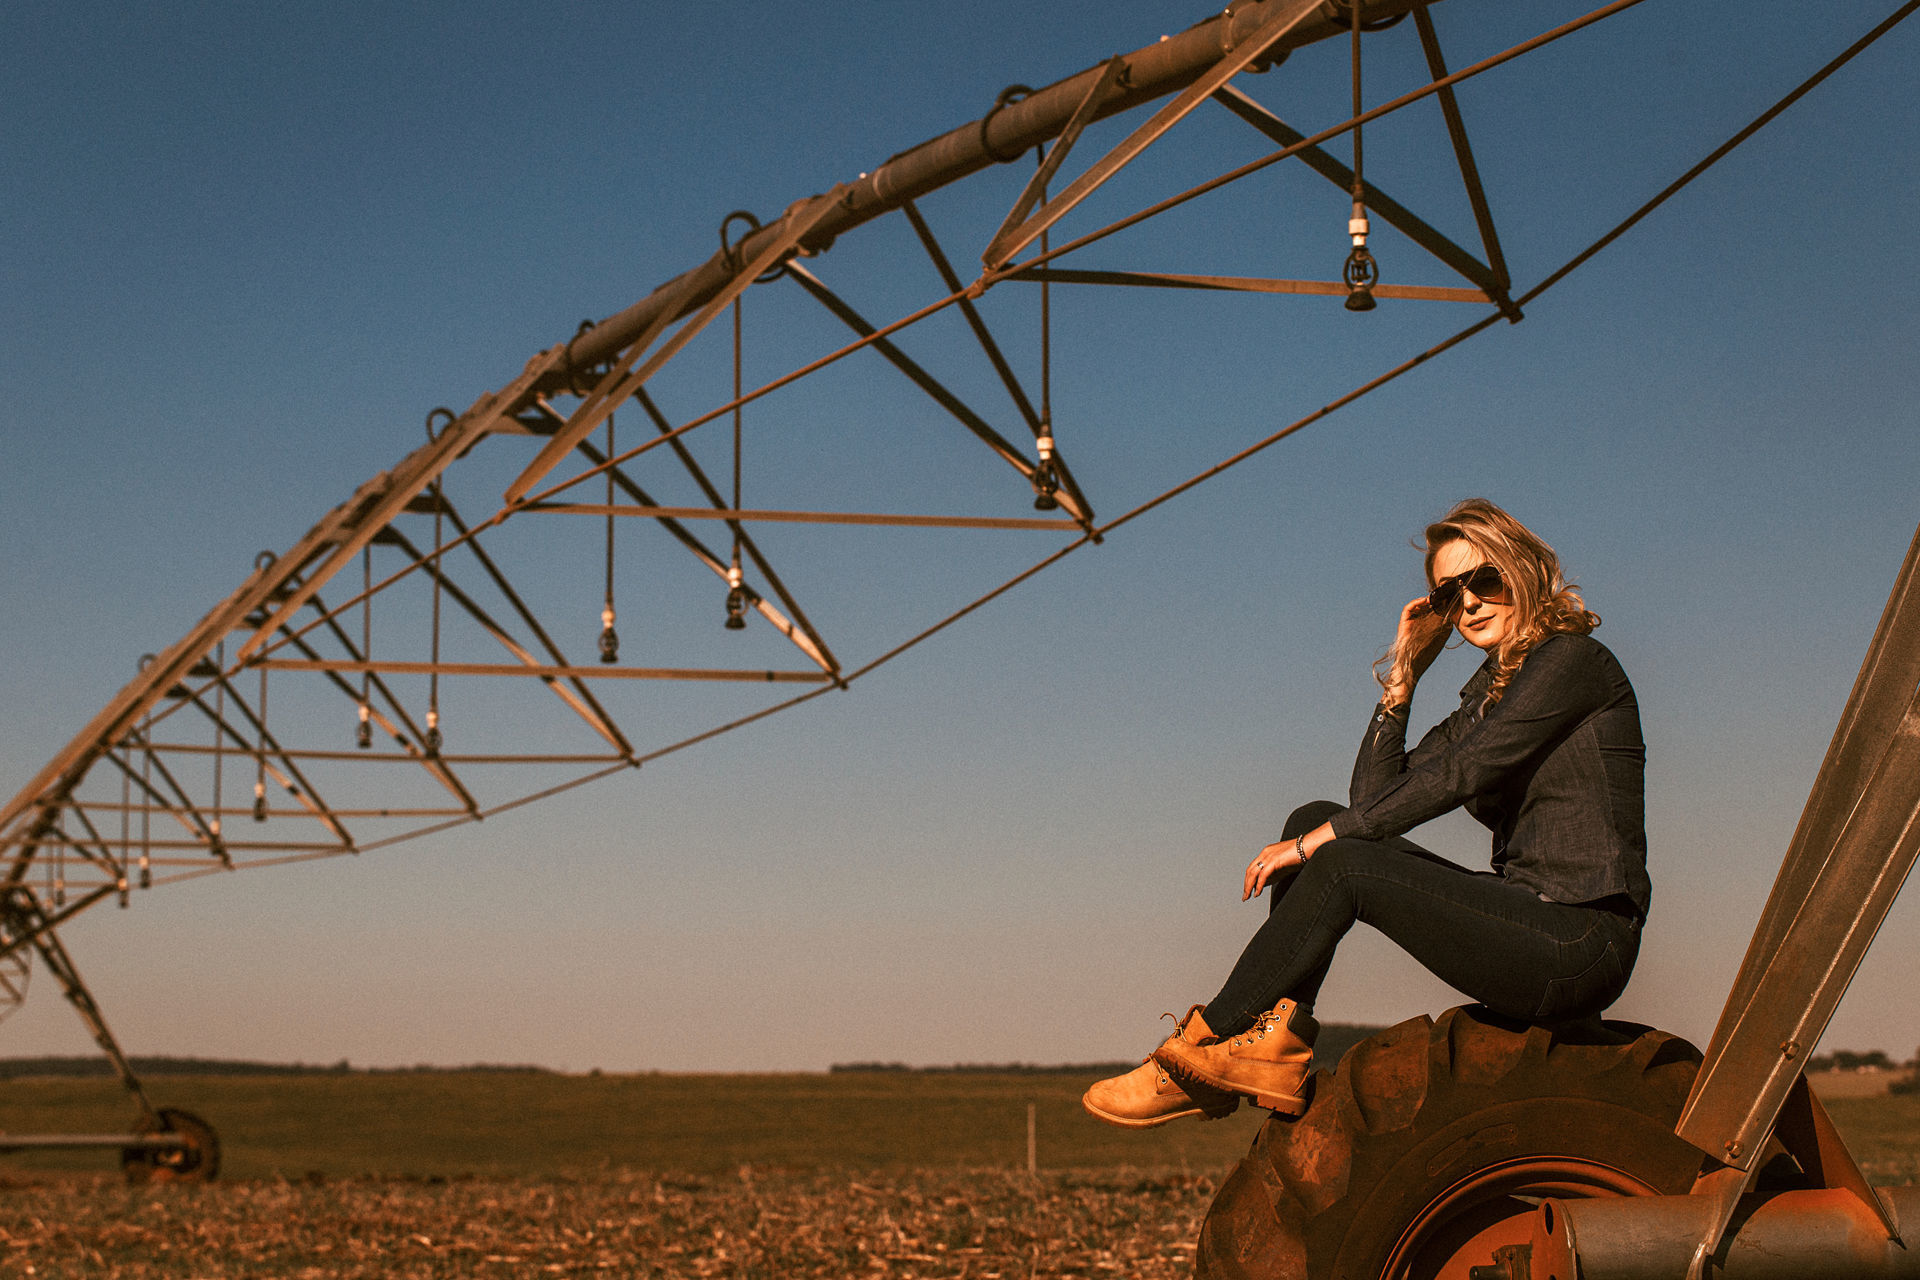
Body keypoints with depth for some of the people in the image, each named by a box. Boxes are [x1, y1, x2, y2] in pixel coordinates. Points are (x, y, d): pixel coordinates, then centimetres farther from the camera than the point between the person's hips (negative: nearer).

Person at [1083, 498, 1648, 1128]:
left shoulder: (1572, 659, -7)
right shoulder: (1490, 688, 19)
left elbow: (1459, 774, -17)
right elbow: (1375, 795, 11)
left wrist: (1320, 841, -15)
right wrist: (1401, 678, 5)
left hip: (1583, 945, -9)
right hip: (1523, 918, 9)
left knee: (1345, 863, -23)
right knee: (1316, 818, 1)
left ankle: (1199, 1051, -13)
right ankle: (1274, 1045, -13)